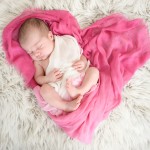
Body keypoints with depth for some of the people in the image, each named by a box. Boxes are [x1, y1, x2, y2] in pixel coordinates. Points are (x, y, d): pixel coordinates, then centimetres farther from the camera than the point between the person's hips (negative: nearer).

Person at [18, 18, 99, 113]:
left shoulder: (68, 43, 6)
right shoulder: (38, 61, 12)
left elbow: (82, 56, 14)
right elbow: (38, 78, 11)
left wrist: (83, 63, -9)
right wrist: (48, 78, -9)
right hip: (58, 89, -1)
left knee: (94, 70, -15)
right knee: (44, 89, -26)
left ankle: (79, 91, -34)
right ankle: (67, 106, -33)